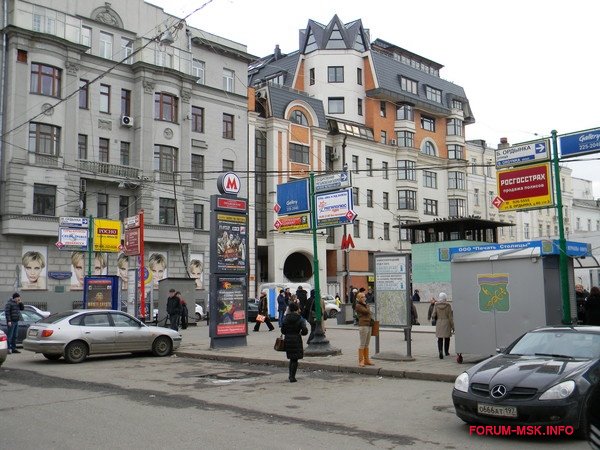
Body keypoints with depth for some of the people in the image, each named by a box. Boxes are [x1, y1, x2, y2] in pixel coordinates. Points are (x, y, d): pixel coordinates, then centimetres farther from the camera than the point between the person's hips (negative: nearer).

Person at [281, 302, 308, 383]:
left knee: (291, 358, 18)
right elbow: (304, 331, -14)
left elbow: (283, 331, 1)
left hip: (288, 339, 3)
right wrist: (300, 332, 7)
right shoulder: (300, 319, -9)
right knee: (295, 359, 5)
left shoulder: (286, 319, 0)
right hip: (296, 340, -3)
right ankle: (292, 377, 3)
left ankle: (291, 375, 21)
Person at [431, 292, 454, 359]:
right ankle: (446, 352, 30)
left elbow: (433, 316, -6)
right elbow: (450, 317, -7)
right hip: (446, 323, -1)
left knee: (440, 339, 3)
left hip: (439, 323, 1)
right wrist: (452, 326, -1)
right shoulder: (448, 305, -9)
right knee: (447, 338, 17)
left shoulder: (436, 305, -4)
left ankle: (440, 351, -20)